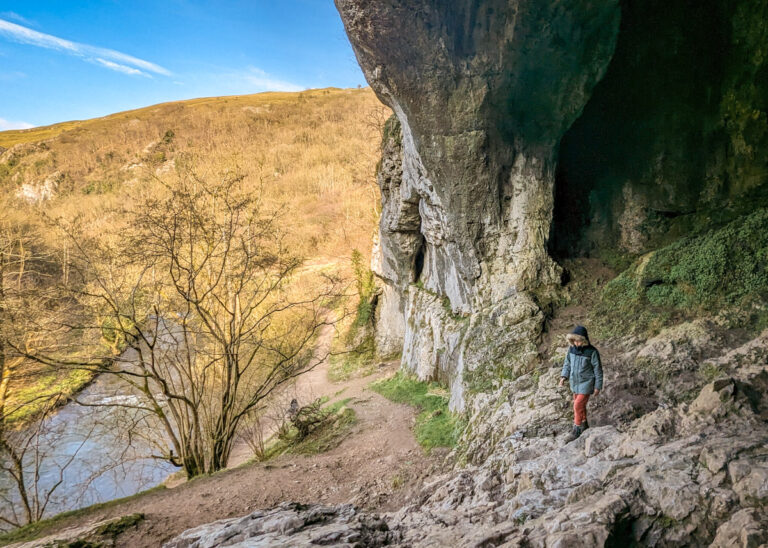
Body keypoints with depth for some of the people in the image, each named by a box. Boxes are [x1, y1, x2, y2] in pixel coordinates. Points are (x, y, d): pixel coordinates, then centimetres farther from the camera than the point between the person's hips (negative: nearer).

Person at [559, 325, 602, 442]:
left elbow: (598, 369, -11)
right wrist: (564, 376, -3)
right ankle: (584, 424, 40)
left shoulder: (592, 352, -20)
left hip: (586, 383, -6)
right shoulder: (571, 348, -6)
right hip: (575, 382, 6)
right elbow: (567, 363, 9)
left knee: (578, 406, -7)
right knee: (580, 404, 19)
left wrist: (598, 386, -7)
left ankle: (577, 429, 11)